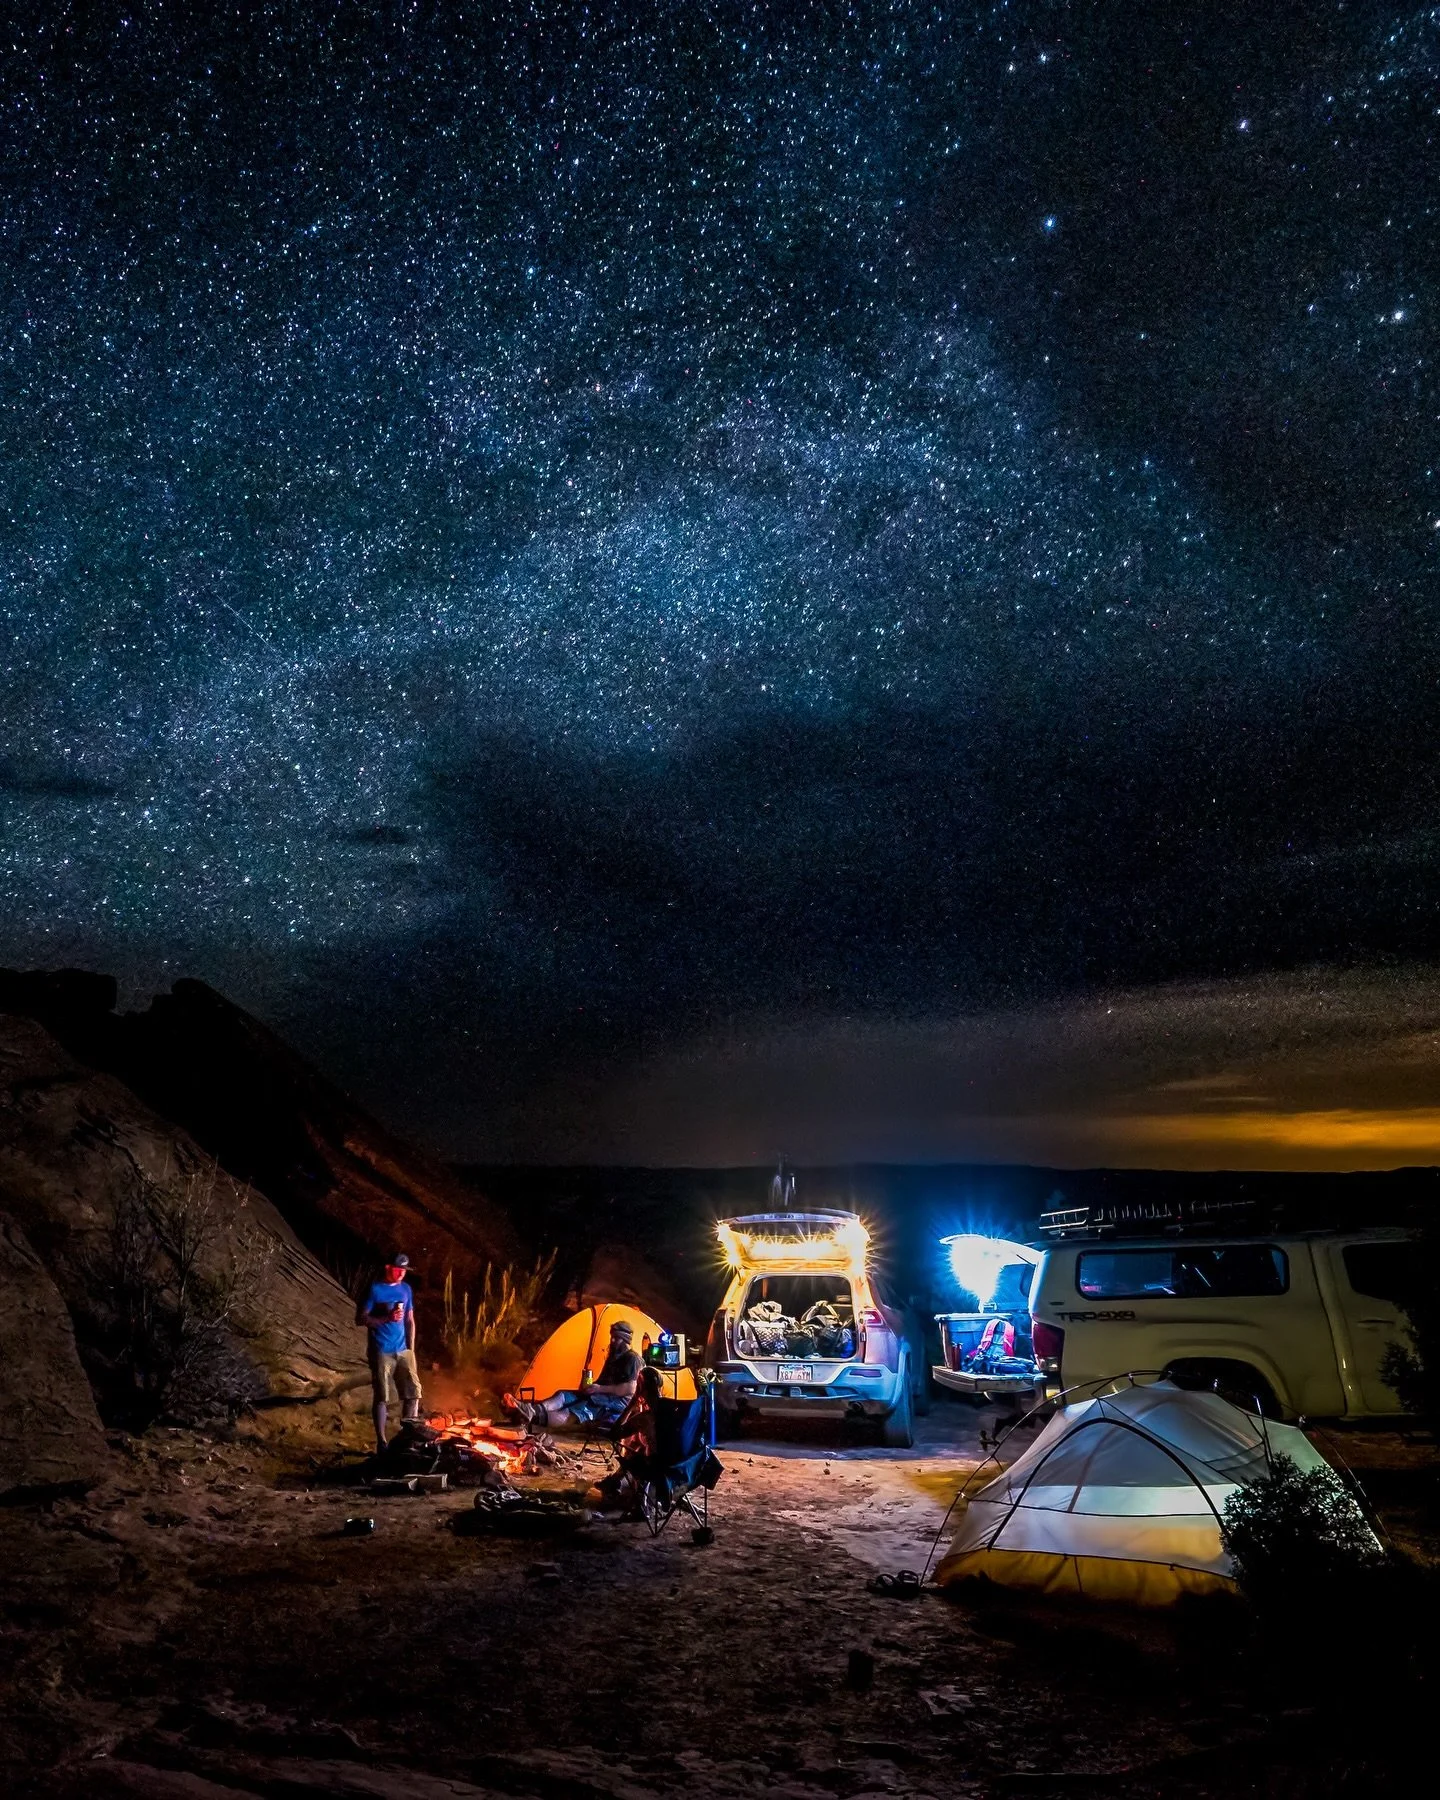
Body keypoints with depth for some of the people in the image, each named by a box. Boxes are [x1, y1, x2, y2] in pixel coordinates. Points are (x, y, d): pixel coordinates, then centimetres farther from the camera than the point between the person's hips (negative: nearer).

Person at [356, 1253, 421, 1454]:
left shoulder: (406, 1289, 9)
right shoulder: (374, 1289, -6)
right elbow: (360, 1318, -8)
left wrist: (411, 1349, 7)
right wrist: (387, 1318, -19)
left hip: (403, 1350, 5)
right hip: (381, 1352, -5)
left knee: (413, 1392, 2)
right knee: (381, 1397, -2)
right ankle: (381, 1442, 7)